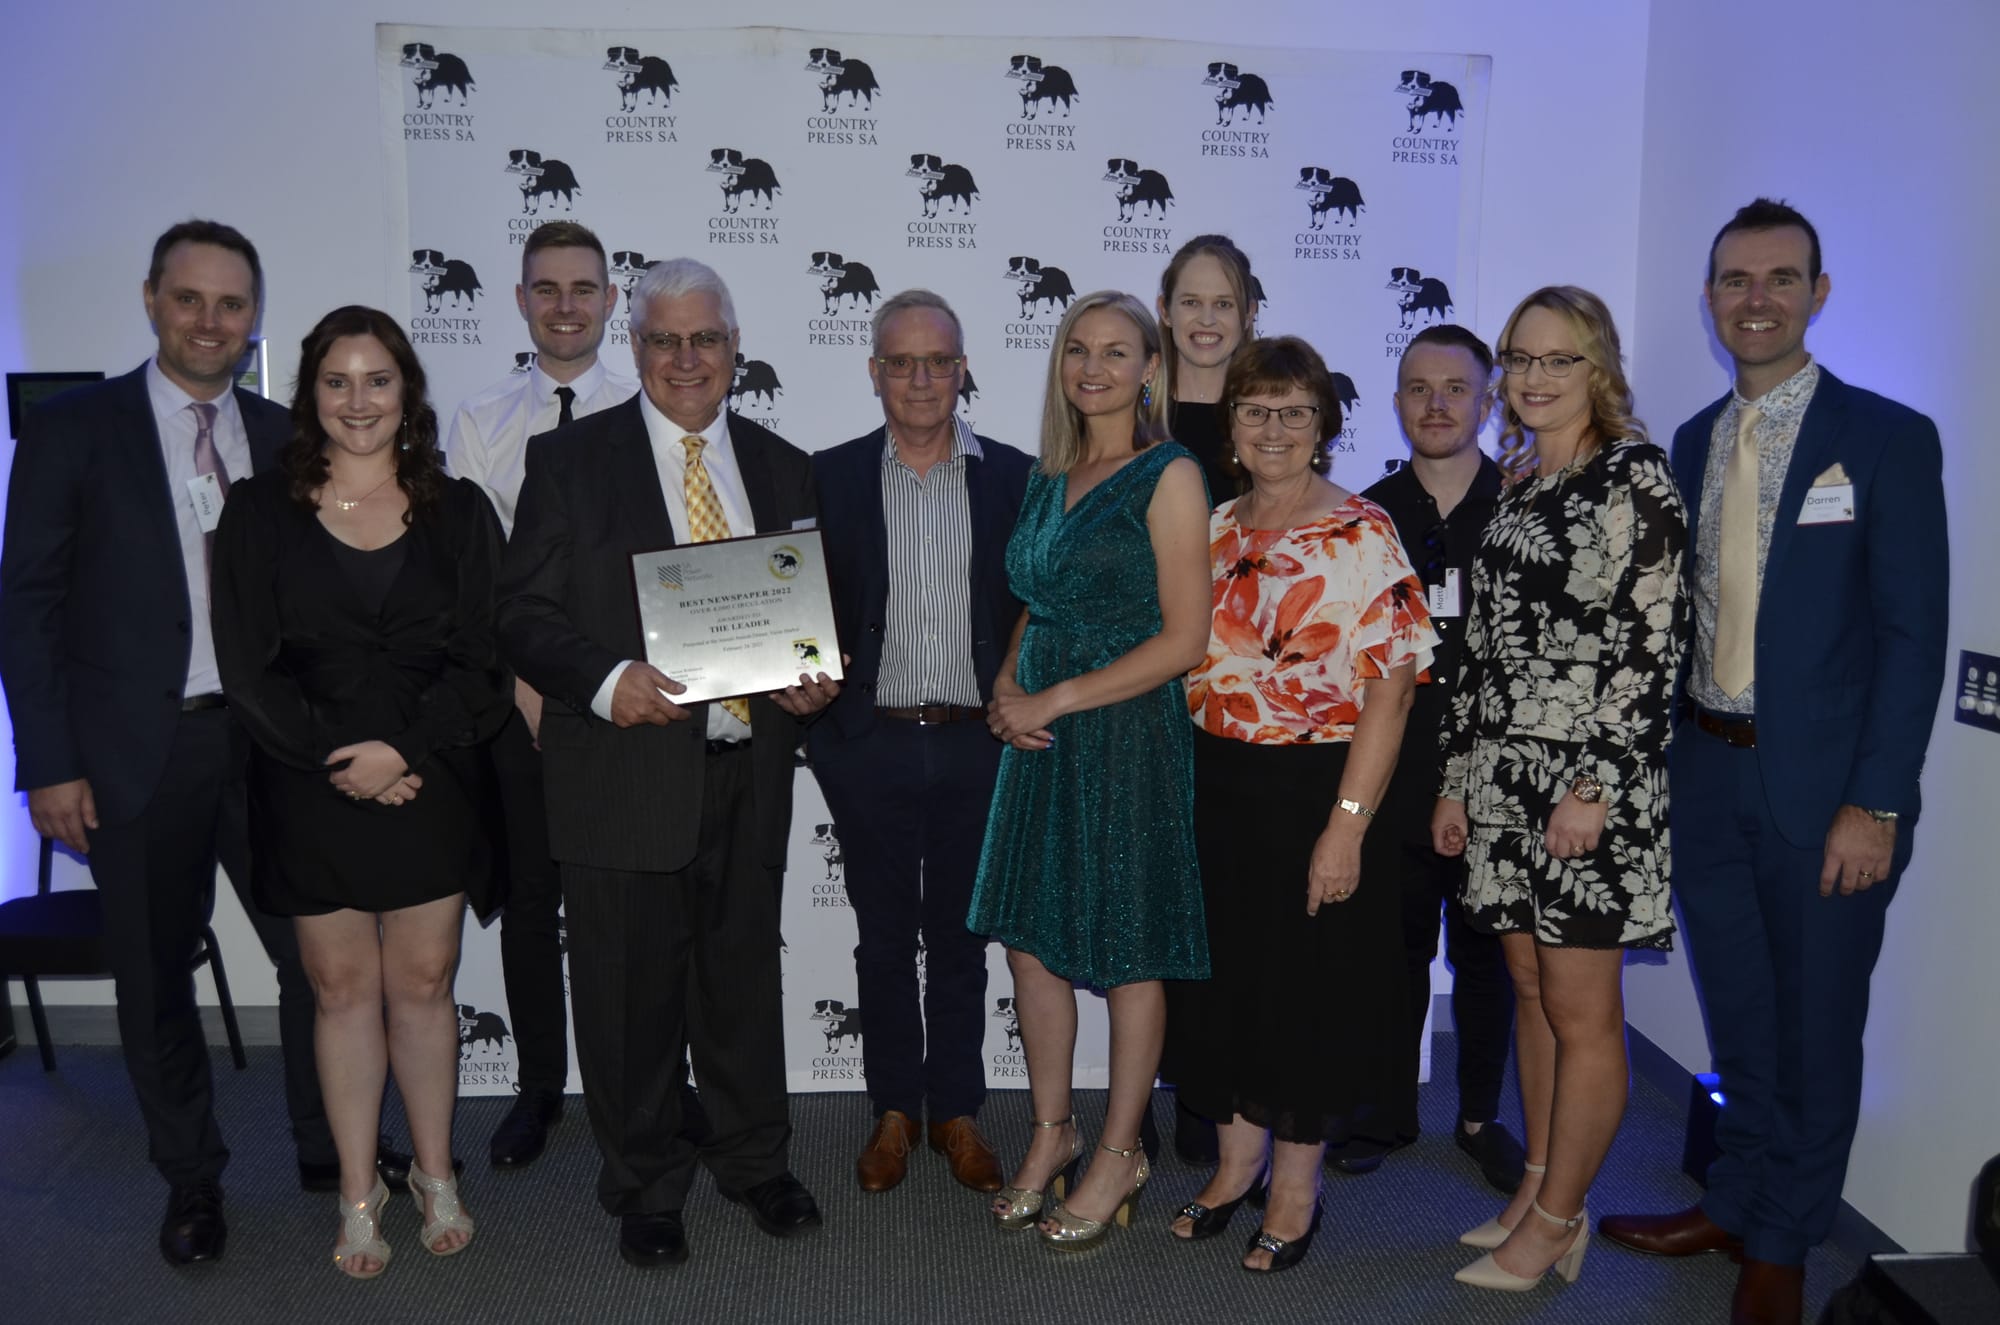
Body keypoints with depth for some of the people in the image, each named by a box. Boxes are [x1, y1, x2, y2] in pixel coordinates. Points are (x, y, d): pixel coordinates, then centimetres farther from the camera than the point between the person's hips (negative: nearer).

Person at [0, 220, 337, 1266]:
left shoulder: (285, 438, 7)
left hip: (269, 745, 2)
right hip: (139, 752, -2)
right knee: (155, 976, 11)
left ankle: (327, 1150, 28)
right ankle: (192, 1180, 30)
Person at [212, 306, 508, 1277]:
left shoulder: (457, 511, 4)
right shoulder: (259, 511, 3)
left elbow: (483, 661, -1)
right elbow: (247, 666, -3)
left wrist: (400, 749, -13)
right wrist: (334, 759, -12)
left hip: (430, 785, 0)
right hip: (309, 790, 0)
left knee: (423, 985, 8)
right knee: (343, 989, 9)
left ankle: (435, 1175, 25)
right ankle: (358, 1192, 23)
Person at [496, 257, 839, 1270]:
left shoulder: (783, 468, 10)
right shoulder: (570, 459, 0)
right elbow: (523, 612, -4)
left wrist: (817, 681, -5)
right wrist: (606, 681, -20)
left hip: (748, 772, 3)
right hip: (626, 776, -3)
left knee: (746, 980, 16)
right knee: (631, 993, 9)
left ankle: (753, 1160, 36)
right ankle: (645, 1187, 29)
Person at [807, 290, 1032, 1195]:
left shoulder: (1014, 477, 2)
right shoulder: (830, 477, 2)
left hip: (978, 746, 0)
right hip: (872, 747, 0)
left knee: (960, 935, 12)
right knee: (884, 935, 12)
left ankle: (958, 1111, 27)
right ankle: (894, 1109, 28)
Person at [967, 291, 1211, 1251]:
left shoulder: (1168, 476, -8)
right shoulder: (1049, 477, 11)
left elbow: (1183, 639, -14)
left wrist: (1054, 699, -15)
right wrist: (1007, 683, 0)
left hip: (1127, 734, -6)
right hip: (1040, 735, 7)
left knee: (1128, 951, 6)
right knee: (1029, 937, 11)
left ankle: (1119, 1156, 23)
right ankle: (1052, 1132, 30)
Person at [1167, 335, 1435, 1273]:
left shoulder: (1361, 535, -10)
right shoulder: (1213, 530, 7)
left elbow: (1388, 689, -15)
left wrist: (1346, 826, -20)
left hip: (1311, 795, -5)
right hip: (1212, 791, 5)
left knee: (1308, 984, 7)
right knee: (1220, 977, 13)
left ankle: (1297, 1185, 27)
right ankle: (1236, 1160, 34)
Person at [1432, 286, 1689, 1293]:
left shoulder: (1635, 474, -7)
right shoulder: (1517, 483, 14)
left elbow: (1655, 643, -14)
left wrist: (1594, 786, -18)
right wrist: (1457, 779, 12)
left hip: (1591, 779, -7)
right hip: (1504, 775, 7)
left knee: (1580, 1010, 2)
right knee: (1529, 991, 14)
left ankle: (1557, 1220, 15)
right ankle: (1538, 1187, 27)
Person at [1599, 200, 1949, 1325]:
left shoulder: (1888, 439, -7)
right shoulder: (1693, 443, 9)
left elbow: (1914, 634, -10)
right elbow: (1684, 613, 10)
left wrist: (1876, 805, -15)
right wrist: (1661, 762, 5)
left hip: (1824, 789, -4)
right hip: (1708, 777, 4)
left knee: (1816, 1025, 10)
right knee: (1738, 1017, 18)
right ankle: (1738, 1203, 37)